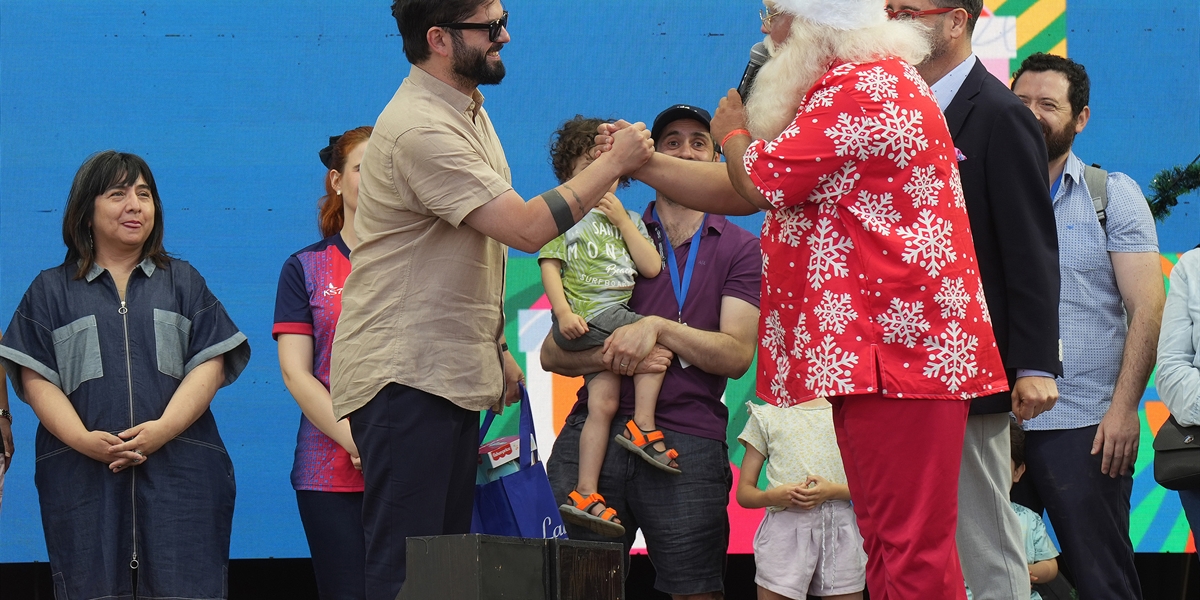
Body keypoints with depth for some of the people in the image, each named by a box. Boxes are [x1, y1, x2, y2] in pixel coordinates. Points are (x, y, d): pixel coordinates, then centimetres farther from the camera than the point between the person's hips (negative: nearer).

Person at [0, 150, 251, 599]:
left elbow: (208, 366, 6)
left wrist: (163, 429, -12)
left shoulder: (183, 282, 17)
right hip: (82, 478, 0)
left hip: (178, 477, 1)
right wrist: (83, 440, -13)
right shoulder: (51, 290, 14)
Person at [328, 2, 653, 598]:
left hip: (450, 370, 10)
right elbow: (527, 228, -23)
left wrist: (497, 348, 19)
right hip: (404, 375, -10)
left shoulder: (466, 112, 16)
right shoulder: (420, 129, -19)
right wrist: (615, 162, -13)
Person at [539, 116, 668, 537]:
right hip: (584, 319, -5)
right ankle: (643, 426, -14)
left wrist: (622, 221, 6)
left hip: (617, 317, 5)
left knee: (603, 401, -7)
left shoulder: (628, 220, 23)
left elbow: (652, 267, 11)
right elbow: (550, 267, -1)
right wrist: (564, 312, -16)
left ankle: (584, 494, -10)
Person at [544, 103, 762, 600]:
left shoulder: (740, 249, 13)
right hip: (594, 430, 2)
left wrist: (658, 327, -13)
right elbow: (551, 353, 11)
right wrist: (617, 357, -8)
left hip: (687, 441, -1)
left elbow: (736, 356, 0)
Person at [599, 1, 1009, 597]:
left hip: (897, 347, -12)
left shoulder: (866, 87, -13)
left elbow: (763, 182, -14)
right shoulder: (846, 88, 24)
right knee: (887, 543, 12)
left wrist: (733, 135, 9)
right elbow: (742, 194, 26)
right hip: (863, 354, 12)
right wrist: (644, 163, 17)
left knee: (912, 547, -13)